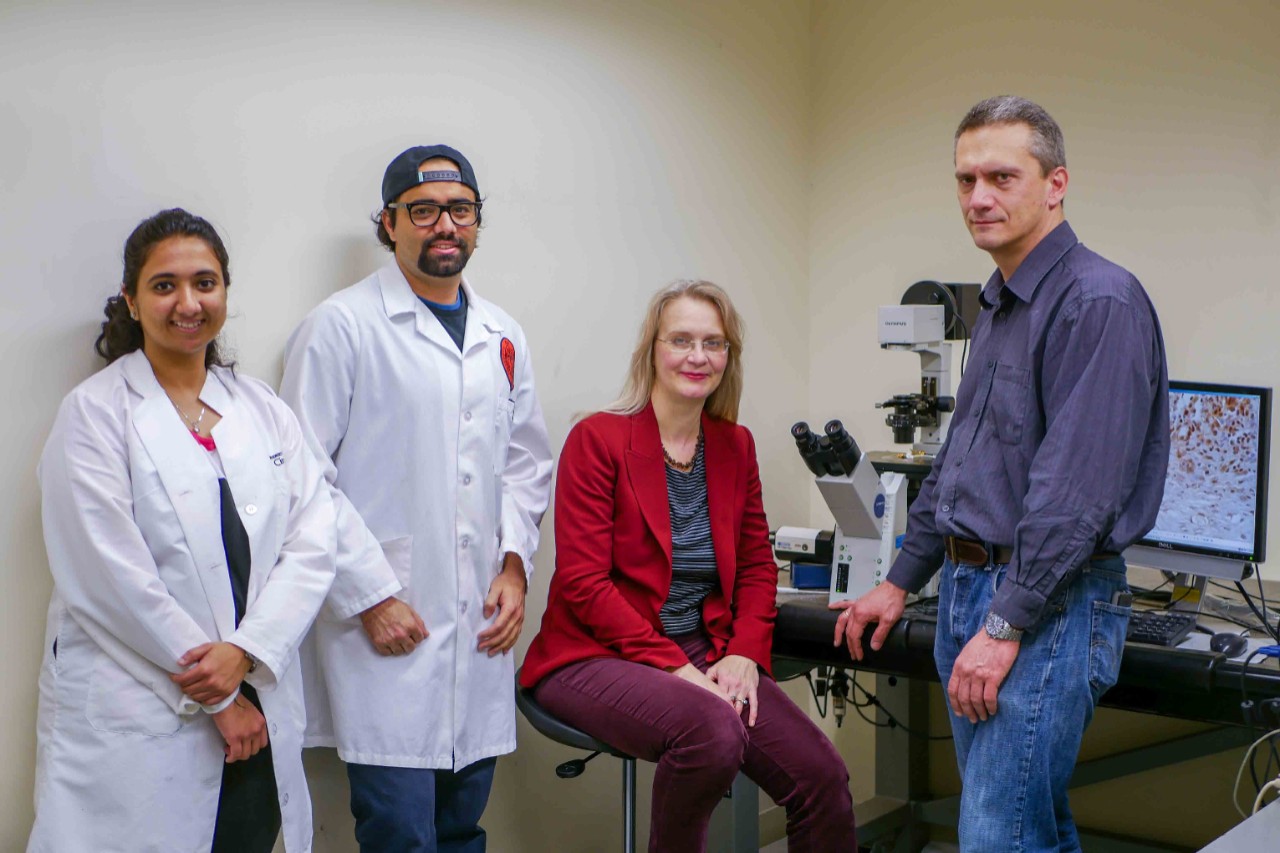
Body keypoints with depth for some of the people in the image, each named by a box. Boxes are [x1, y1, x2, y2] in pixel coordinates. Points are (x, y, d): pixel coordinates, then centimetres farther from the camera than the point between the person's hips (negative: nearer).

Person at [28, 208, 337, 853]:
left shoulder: (264, 410, 10)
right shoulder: (94, 413, -4)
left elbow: (312, 542, 2)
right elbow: (109, 577, -11)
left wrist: (246, 651, -13)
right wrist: (215, 698, -10)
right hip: (132, 732, -4)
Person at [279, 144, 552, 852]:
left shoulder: (502, 337, 14)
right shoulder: (342, 326, -5)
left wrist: (514, 563, 6)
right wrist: (368, 595, -11)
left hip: (480, 630, 6)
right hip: (385, 630, -5)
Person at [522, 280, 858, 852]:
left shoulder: (735, 445, 10)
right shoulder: (598, 439, -8)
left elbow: (757, 565, 14)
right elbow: (584, 582, -13)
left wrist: (744, 655, -4)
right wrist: (673, 668, -19)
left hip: (704, 654, 6)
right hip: (598, 658, -5)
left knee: (823, 777, -14)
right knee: (713, 731, -34)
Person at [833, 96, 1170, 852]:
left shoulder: (1100, 302, -15)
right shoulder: (999, 306, 16)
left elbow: (1077, 485, -22)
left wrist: (1006, 626, -22)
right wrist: (902, 582, 23)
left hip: (1050, 603, -9)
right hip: (969, 586, 9)